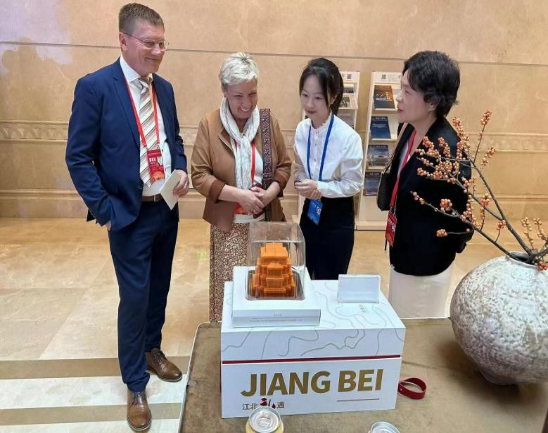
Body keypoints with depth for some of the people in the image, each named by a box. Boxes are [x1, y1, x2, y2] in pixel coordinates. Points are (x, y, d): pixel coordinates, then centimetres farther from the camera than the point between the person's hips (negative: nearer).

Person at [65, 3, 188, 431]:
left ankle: (152, 349, 43)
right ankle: (136, 385, 23)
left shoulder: (164, 88, 6)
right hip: (129, 215, -5)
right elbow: (78, 157, -11)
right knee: (135, 297, 3)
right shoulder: (95, 86, -12)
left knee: (159, 288, 18)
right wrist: (105, 212, -15)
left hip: (168, 209, 6)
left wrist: (180, 168, -3)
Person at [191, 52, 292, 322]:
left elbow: (284, 165, 7)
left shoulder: (268, 121, 2)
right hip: (229, 225, -2)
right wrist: (239, 194, -18)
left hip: (265, 222, 2)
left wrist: (270, 193, -13)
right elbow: (199, 176, -8)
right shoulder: (210, 124, -6)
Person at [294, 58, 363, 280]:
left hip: (337, 217, -4)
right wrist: (303, 184, -16)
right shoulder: (301, 129, -7)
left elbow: (354, 184, -15)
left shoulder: (348, 137, -23)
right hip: (310, 210, 5)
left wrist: (320, 188, -26)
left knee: (329, 282, 14)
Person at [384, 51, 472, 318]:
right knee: (399, 323, 27)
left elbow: (459, 213, -18)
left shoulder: (449, 151, -28)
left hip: (425, 263, -8)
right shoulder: (411, 130, -3)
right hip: (402, 252, 8)